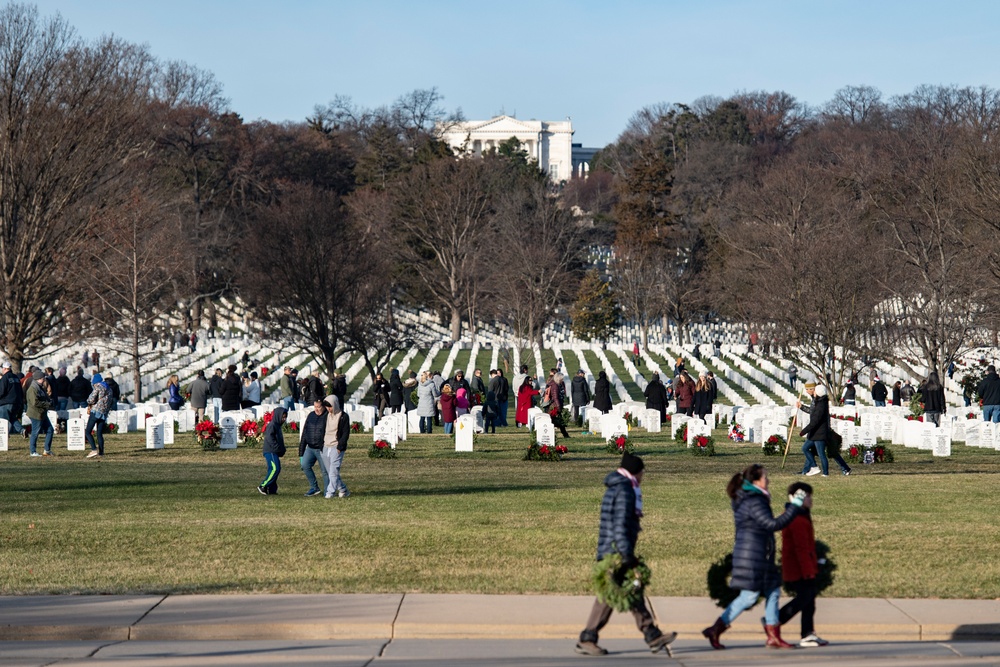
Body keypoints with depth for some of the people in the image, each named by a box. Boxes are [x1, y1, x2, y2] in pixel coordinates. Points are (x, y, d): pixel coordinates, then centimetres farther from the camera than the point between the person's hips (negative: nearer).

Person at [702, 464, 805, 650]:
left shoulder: (746, 499, 15)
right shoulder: (754, 502, -18)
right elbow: (773, 524, -24)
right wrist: (795, 507, -19)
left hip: (761, 556, 11)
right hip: (752, 557, -11)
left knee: (773, 592, 10)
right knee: (749, 596, -6)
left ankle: (773, 637, 12)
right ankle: (715, 630, 0)